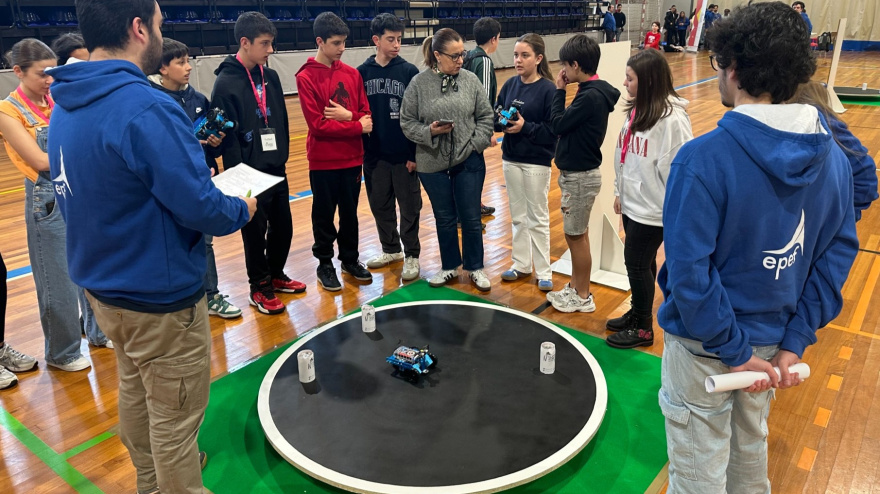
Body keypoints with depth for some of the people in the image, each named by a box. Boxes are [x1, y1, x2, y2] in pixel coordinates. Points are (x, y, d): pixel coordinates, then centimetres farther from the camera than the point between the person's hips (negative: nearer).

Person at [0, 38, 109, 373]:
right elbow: (42, 161, -16)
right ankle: (61, 352, 23)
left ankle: (98, 331, 34)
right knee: (59, 281, 5)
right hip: (49, 201, -5)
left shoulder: (57, 101, 6)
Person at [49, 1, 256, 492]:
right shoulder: (148, 110, -26)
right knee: (175, 416, 8)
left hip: (101, 283, 10)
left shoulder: (65, 107, 3)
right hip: (161, 296, -9)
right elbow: (200, 208, -26)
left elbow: (94, 195, 11)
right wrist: (243, 210, -6)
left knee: (135, 392, 26)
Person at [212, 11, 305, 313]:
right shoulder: (226, 83, -13)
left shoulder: (270, 77, 7)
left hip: (276, 170, 6)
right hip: (249, 173, -6)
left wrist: (283, 157, 12)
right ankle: (259, 288, 22)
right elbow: (227, 135, -14)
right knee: (255, 233, 6)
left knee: (283, 227, 14)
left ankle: (275, 275, 35)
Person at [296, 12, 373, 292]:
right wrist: (356, 126, -13)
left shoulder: (352, 74, 5)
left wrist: (347, 115, -16)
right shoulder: (306, 77, -10)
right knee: (324, 215, 9)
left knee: (350, 213, 15)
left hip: (352, 158, 4)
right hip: (323, 161, -4)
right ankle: (325, 264, 24)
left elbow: (366, 115, 5)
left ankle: (350, 259, 31)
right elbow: (317, 125, -16)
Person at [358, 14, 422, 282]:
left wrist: (416, 152, -9)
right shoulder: (362, 73, 2)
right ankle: (391, 249, 31)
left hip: (404, 154, -3)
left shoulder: (410, 72, -4)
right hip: (374, 155, 3)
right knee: (379, 205, 13)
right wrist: (357, 152, 4)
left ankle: (412, 255, 20)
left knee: (409, 208, 5)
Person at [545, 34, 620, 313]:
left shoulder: (590, 96, -23)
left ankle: (582, 297, 17)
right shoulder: (592, 91, 6)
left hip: (581, 176, -10)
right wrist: (563, 91, 1)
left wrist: (559, 90, -10)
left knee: (576, 236, 3)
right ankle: (575, 288, 31)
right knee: (576, 234, 18)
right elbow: (566, 125, 8)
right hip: (576, 173, 10)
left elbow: (558, 125, -17)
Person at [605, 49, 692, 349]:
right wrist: (620, 192, 17)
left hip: (653, 208, -8)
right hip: (632, 203, 8)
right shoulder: (636, 110, 6)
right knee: (639, 263, 19)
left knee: (637, 263, 2)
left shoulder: (672, 118, -21)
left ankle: (643, 328, 19)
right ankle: (637, 313, 36)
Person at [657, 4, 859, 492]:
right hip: (772, 342, 6)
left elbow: (688, 270, -27)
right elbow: (837, 253, -2)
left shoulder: (703, 158, -25)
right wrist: (794, 342, -1)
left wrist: (735, 351, -16)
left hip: (704, 348, -5)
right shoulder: (831, 156, -4)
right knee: (750, 448, 29)